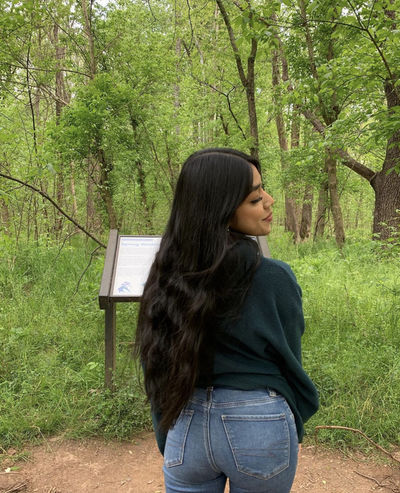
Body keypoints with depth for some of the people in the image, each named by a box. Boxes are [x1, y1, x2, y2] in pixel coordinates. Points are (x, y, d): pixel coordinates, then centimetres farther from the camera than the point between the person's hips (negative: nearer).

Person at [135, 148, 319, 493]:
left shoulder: (167, 276, -8)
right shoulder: (274, 279, -21)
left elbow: (156, 366, 1)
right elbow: (289, 363, -8)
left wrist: (166, 435, 15)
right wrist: (296, 422, 12)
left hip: (185, 427, 3)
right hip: (258, 426, -2)